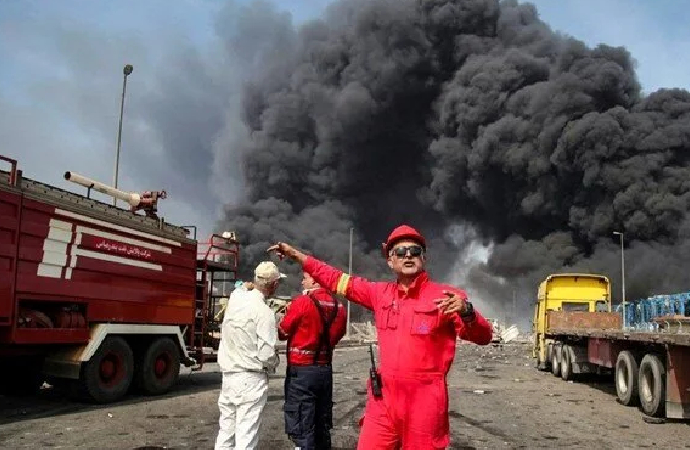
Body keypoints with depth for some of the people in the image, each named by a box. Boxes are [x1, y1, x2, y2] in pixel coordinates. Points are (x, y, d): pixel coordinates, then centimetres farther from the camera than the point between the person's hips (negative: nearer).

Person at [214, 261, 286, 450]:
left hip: (228, 376, 7)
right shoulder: (264, 312, -17)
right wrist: (273, 365, 1)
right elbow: (267, 353, -18)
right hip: (251, 380, -7)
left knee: (225, 433, 15)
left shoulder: (235, 298, 4)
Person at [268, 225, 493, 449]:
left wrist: (466, 312, -33)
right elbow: (338, 280, 19)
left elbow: (483, 336, -12)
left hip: (425, 402, -4)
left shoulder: (446, 297, -6)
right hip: (383, 399, 4)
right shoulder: (381, 293, 8)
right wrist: (297, 255, 20)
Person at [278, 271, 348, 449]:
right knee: (322, 427, 15)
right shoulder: (339, 307, 3)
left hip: (301, 370, -6)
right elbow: (336, 336, 11)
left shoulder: (302, 302, -14)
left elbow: (282, 333, -3)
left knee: (302, 429, 0)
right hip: (325, 369, 6)